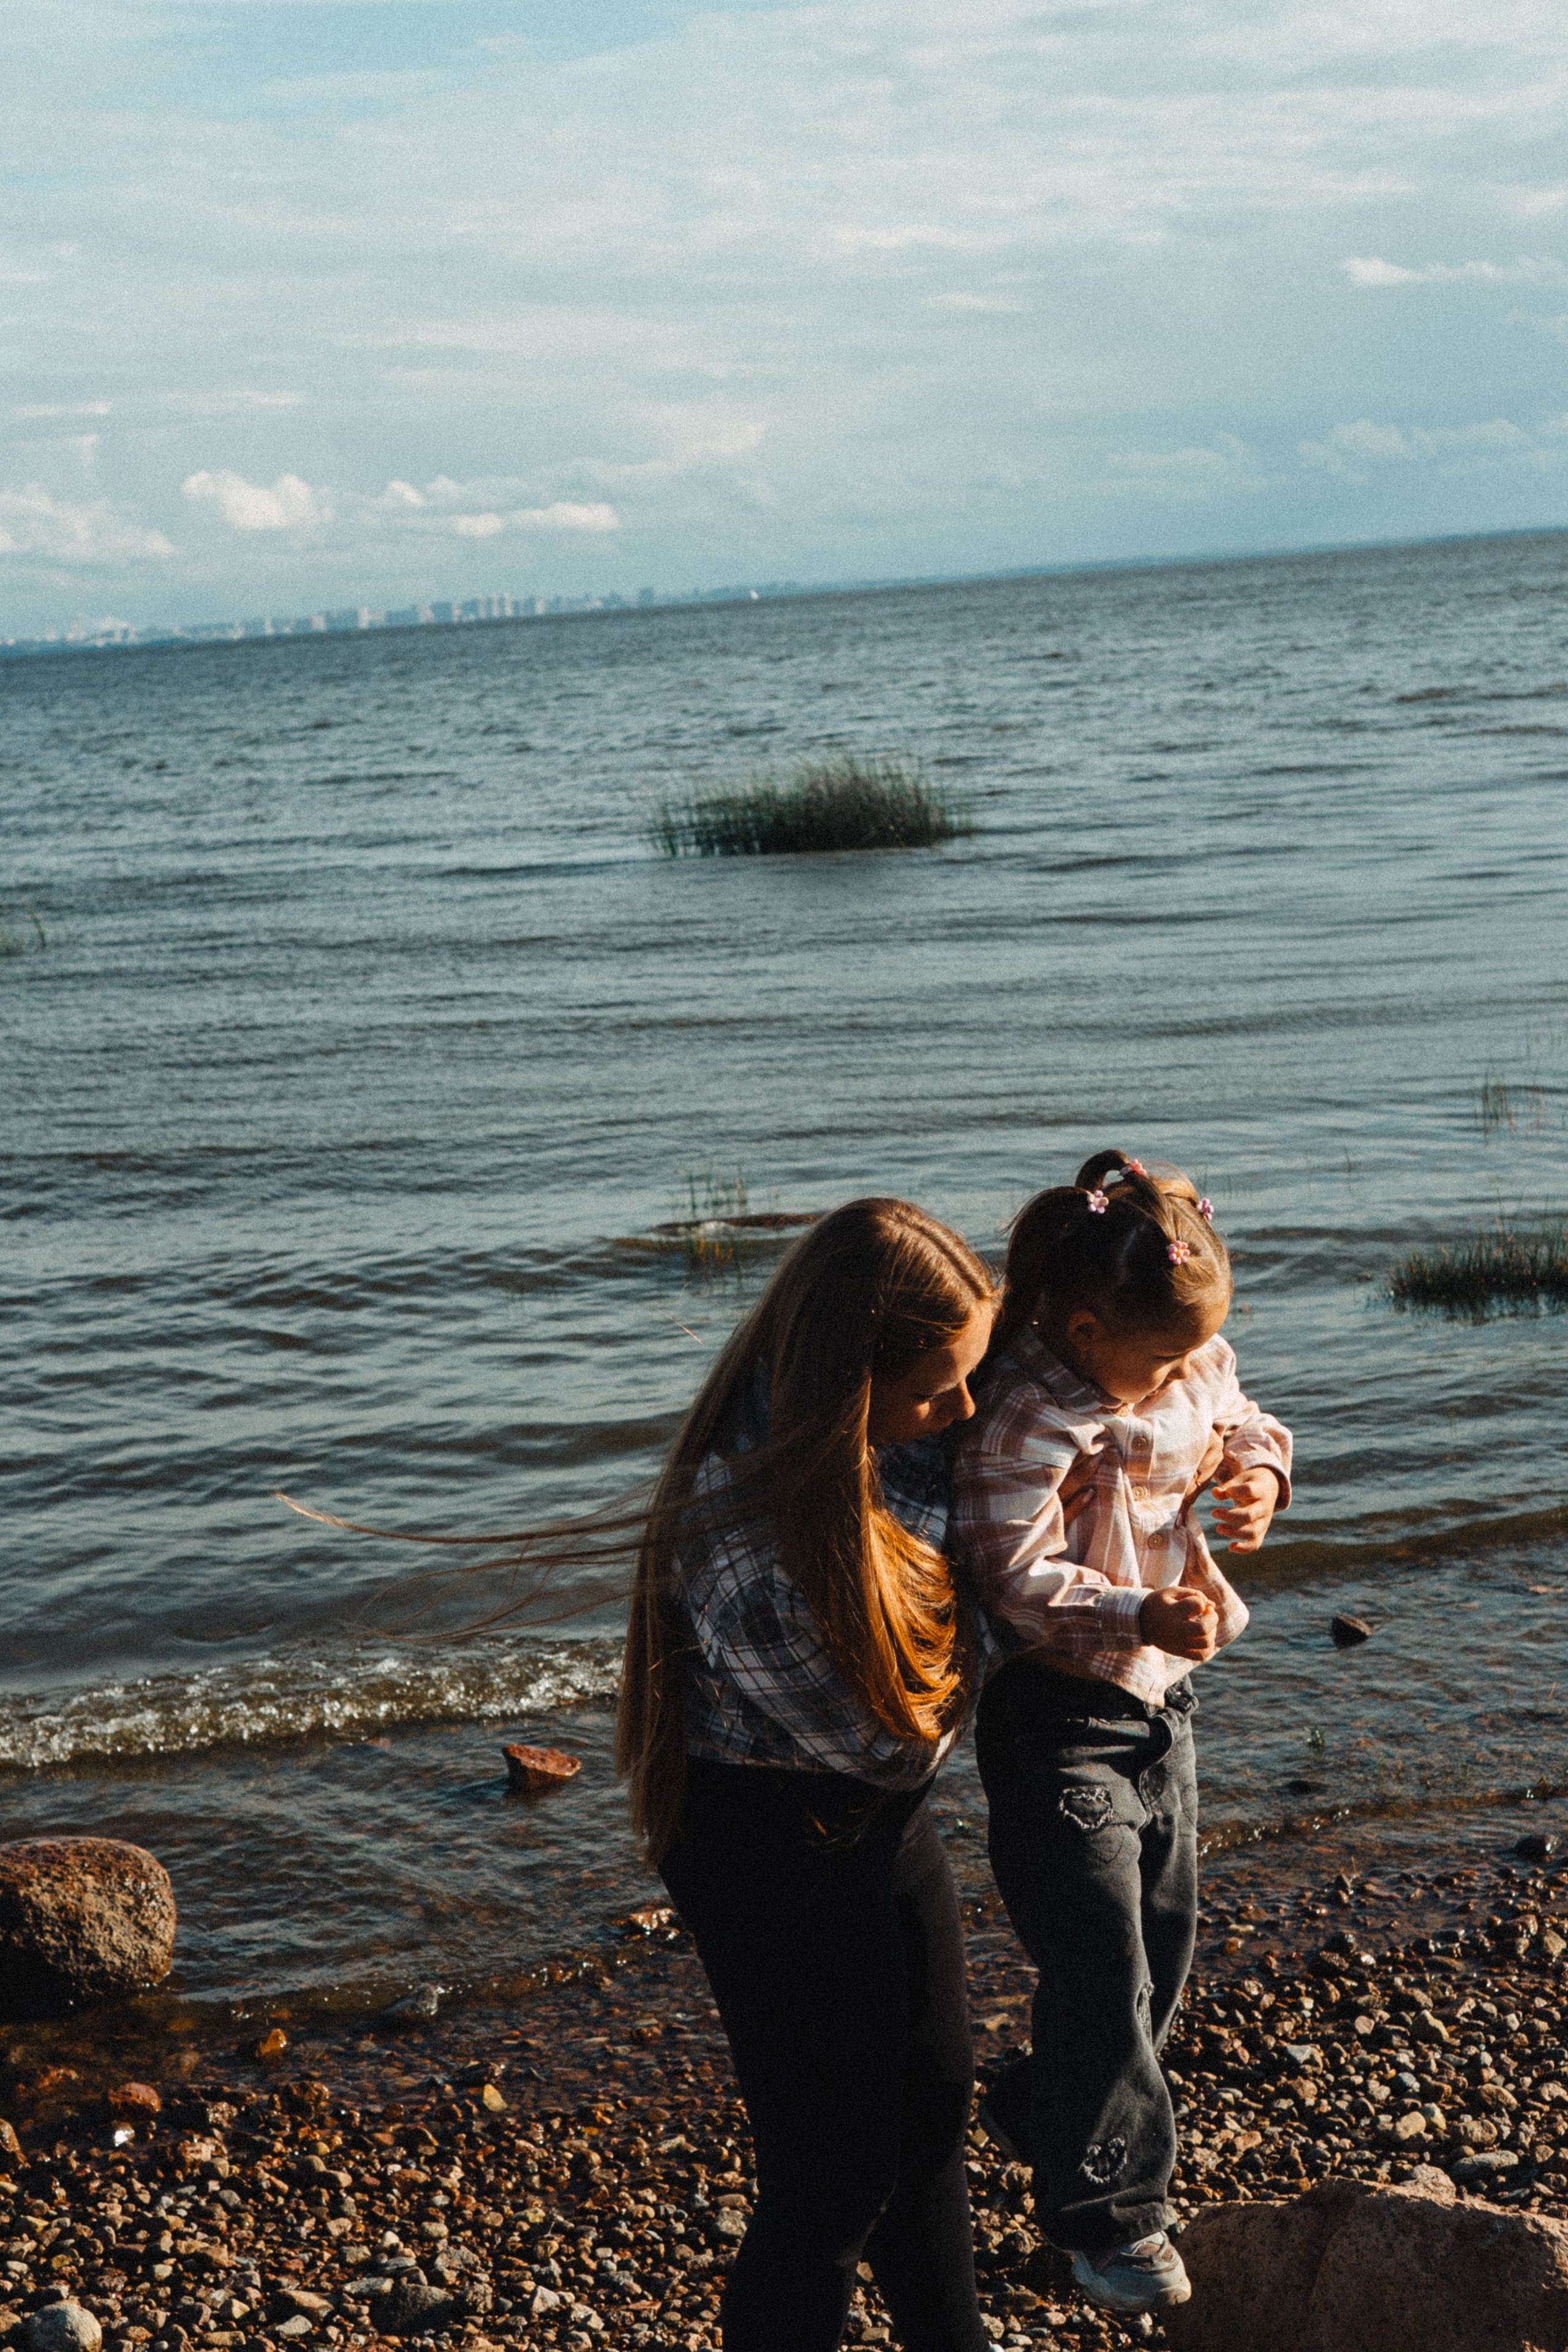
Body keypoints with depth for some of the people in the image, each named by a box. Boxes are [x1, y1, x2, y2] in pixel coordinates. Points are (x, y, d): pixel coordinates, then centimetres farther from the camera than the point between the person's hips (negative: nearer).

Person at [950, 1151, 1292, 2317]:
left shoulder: (1195, 1365, -4)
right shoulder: (1027, 1414, -27)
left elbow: (1245, 1425, 14)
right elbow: (1016, 1578, -28)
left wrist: (1261, 1472, -9)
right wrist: (1140, 1618, -40)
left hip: (1160, 1700, 8)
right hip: (1059, 1720, -8)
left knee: (1165, 1941, 19)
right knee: (1104, 1965, -4)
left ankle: (1039, 2112, 42)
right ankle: (1109, 2212, 16)